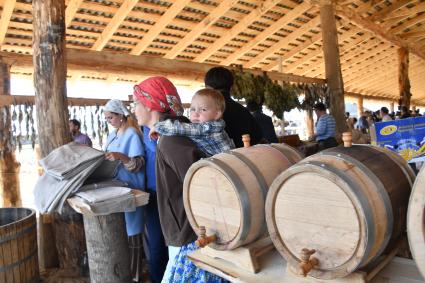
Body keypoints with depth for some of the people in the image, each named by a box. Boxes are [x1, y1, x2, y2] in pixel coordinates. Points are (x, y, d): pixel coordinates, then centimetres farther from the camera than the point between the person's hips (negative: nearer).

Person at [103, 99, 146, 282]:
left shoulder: (132, 134, -15)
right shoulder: (112, 135, 12)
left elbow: (139, 165, -21)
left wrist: (121, 157, -36)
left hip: (130, 191, -8)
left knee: (131, 233, 1)